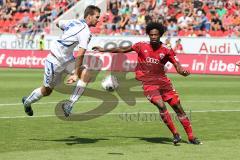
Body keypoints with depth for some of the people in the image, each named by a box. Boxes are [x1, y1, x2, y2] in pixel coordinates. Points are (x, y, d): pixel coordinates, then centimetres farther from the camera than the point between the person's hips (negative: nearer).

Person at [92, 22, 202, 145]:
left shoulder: (166, 51, -1)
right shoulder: (142, 46, 1)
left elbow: (177, 65, -6)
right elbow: (123, 50, 13)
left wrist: (182, 71, -30)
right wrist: (104, 50, 17)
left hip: (163, 82, 2)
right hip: (148, 83, -2)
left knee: (178, 108, 0)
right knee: (161, 106, -23)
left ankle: (191, 137, 9)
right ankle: (175, 134, -13)